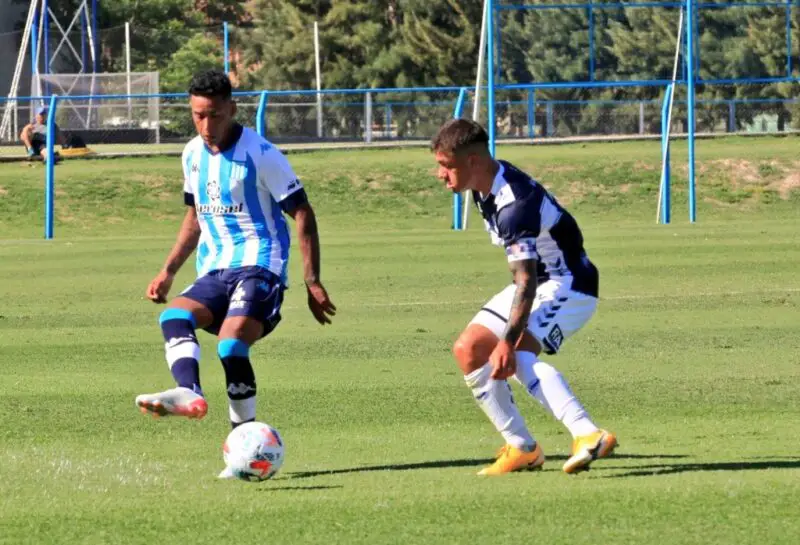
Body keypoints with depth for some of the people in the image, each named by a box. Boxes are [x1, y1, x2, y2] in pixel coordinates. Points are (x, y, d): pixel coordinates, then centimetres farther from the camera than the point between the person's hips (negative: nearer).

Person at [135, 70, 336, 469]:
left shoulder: (260, 154, -7)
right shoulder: (193, 155, 13)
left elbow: (301, 212, -4)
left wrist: (312, 282, -9)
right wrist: (169, 271, 18)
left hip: (259, 266, -6)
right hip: (214, 272, 6)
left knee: (231, 345, -27)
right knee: (174, 316, -25)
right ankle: (188, 393, -50)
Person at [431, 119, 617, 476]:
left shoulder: (514, 204, -30)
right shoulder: (487, 186, 0)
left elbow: (526, 281, -34)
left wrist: (508, 342, -39)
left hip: (569, 286, -10)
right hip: (535, 281, 10)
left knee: (516, 358, -31)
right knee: (468, 351, 4)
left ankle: (589, 436, -44)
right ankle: (522, 449, 7)